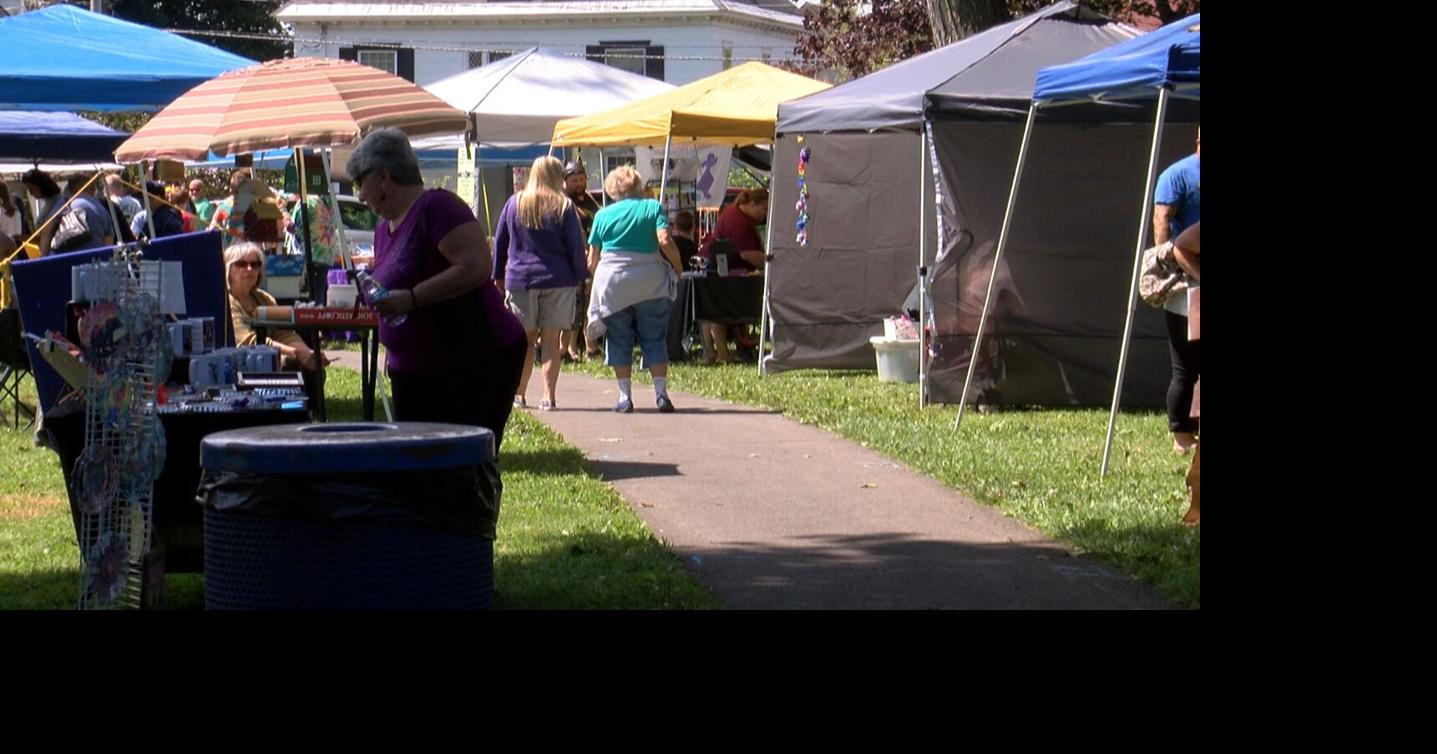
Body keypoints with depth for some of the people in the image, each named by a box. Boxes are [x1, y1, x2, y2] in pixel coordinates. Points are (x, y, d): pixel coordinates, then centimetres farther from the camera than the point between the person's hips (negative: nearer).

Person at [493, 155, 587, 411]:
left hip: (520, 278, 2)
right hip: (557, 281, -2)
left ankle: (518, 394, 11)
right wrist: (580, 276, 3)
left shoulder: (514, 204, 6)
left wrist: (498, 276, 17)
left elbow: (499, 243, 9)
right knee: (551, 340, 1)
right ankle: (548, 397, -3)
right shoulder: (564, 207, -2)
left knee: (525, 340, 9)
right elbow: (576, 246, -4)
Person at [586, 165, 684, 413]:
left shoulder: (603, 214, 7)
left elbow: (592, 260, 5)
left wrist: (597, 279, 23)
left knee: (618, 340, 7)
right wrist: (678, 268, 2)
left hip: (612, 282, 0)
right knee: (654, 338, 8)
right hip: (650, 281, 0)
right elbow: (665, 241, -12)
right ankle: (661, 394, 1)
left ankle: (625, 396, 3)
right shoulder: (652, 207, 3)